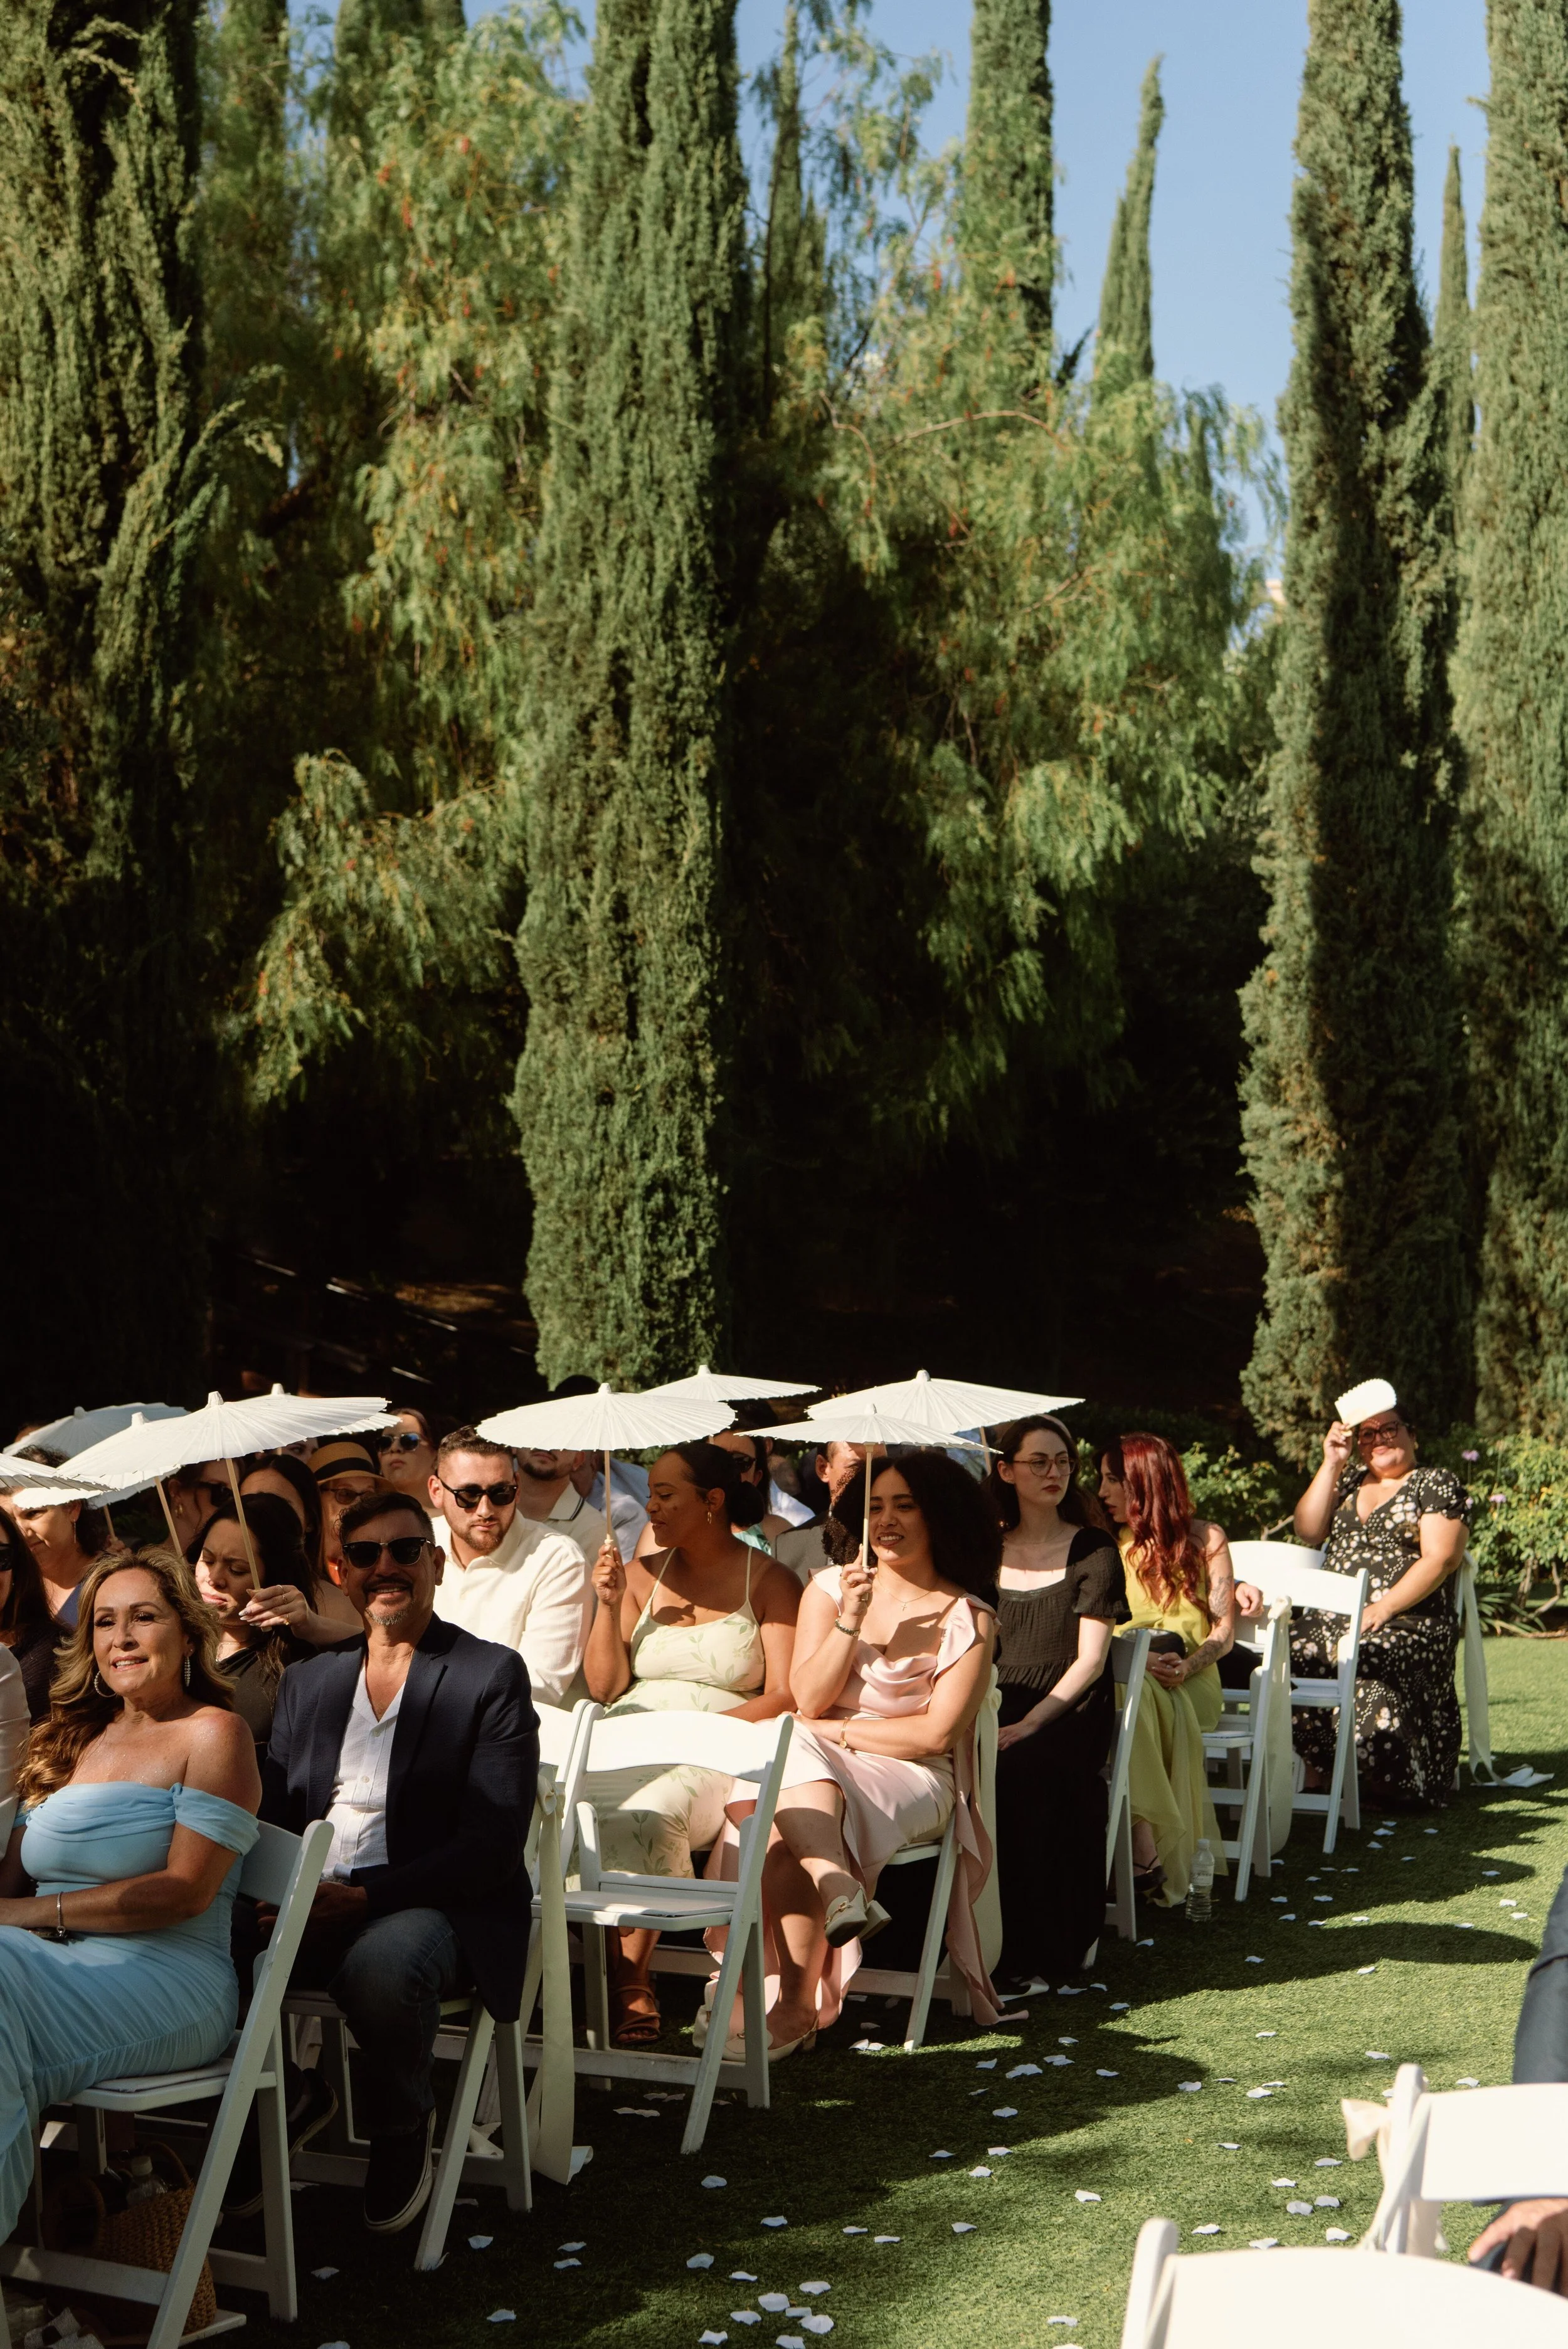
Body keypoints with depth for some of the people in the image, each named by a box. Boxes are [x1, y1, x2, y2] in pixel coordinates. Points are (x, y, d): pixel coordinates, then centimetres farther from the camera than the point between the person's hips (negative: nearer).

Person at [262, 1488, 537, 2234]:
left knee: (383, 1963, -38)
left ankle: (401, 2129, -6)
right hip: (312, 1911, 4)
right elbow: (273, 1814, 14)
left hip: (440, 1910, -4)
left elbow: (492, 1842, -9)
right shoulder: (307, 1681, 19)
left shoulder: (492, 1676, 1)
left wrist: (364, 1896, -20)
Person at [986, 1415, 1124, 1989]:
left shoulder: (1093, 1552, 4)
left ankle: (1031, 1953, -25)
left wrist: (1030, 1725, -17)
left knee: (1019, 1772, -34)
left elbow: (1090, 1661, -4)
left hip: (1068, 1711, -3)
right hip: (996, 1708, 3)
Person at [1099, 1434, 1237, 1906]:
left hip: (1190, 1681, -2)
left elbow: (1224, 1631, 3)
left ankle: (1145, 1853, -40)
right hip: (1127, 1677, 2)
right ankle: (1144, 1850, -44)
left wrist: (1188, 1666, -16)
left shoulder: (1205, 1540, 9)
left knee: (1133, 1696, -37)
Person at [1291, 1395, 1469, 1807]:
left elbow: (1441, 1558, -6)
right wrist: (1332, 1463, 6)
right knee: (1289, 1655, -26)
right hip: (1333, 1617, 5)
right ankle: (1308, 1777, -18)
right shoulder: (1349, 1481, 24)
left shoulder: (1438, 1484, 6)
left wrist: (1383, 1608, -17)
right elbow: (1308, 1530, 12)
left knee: (1365, 1665, -37)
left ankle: (1386, 1785, -21)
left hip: (1408, 1623, -5)